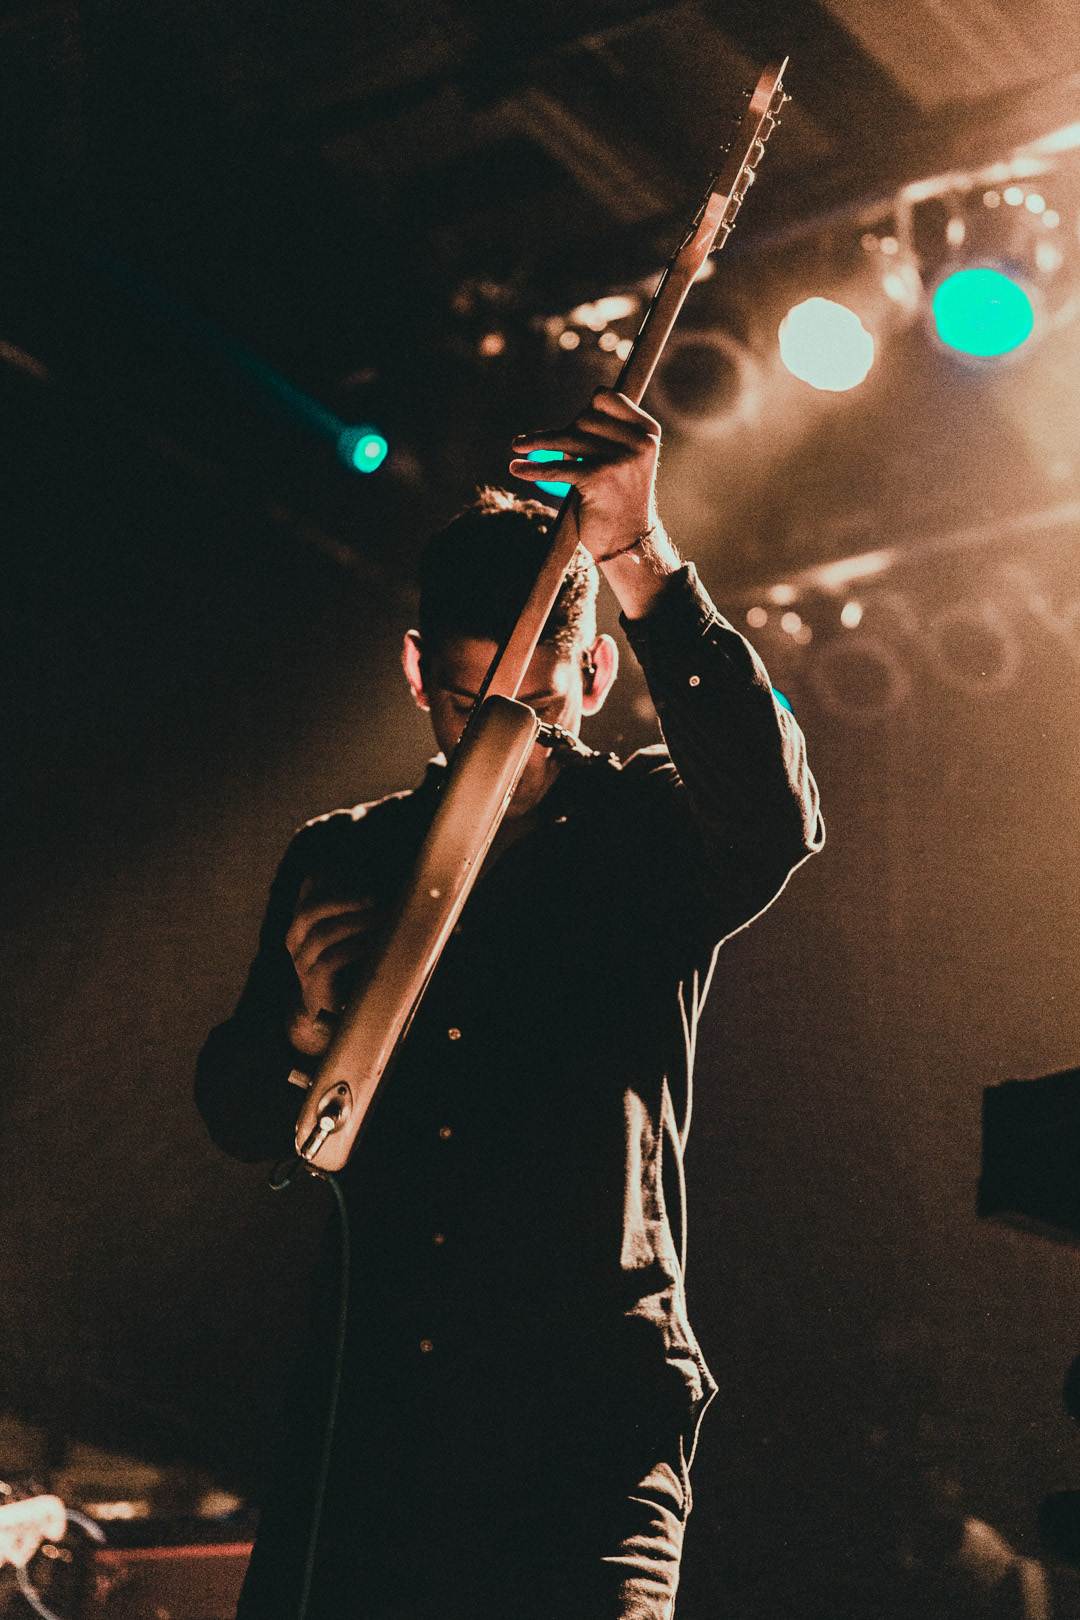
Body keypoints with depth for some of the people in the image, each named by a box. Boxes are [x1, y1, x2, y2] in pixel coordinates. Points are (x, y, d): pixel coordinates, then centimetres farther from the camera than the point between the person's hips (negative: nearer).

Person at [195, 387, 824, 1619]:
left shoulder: (649, 834, 7)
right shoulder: (338, 861, 14)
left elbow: (772, 821, -18)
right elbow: (240, 1121, 12)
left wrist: (641, 567, -27)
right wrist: (308, 1022, -11)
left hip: (589, 1424, -3)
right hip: (368, 1414, 3)